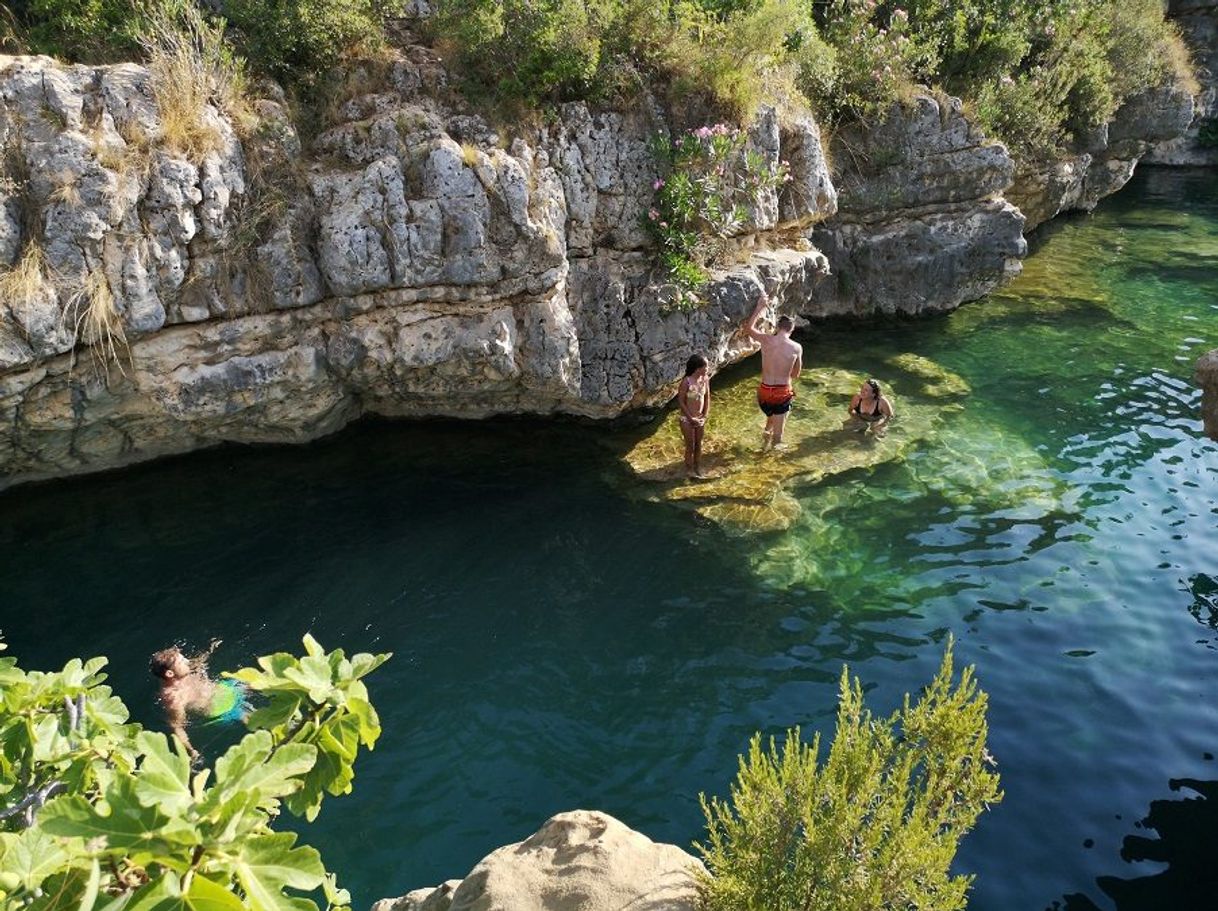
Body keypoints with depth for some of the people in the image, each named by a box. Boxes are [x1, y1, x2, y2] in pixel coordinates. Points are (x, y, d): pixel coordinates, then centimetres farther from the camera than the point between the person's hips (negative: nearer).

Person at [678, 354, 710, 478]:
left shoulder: (705, 379, -7)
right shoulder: (686, 382, -24)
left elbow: (707, 397, 4)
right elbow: (681, 402, -17)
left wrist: (705, 415, -3)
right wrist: (691, 418, -14)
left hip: (700, 419, 5)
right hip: (687, 419, -5)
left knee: (698, 444, 19)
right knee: (690, 446, 8)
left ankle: (698, 467, 36)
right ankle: (689, 469, 27)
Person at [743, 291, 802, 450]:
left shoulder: (765, 340, -8)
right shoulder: (797, 347, -8)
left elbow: (748, 328, 13)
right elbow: (796, 375, 6)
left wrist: (759, 307, 17)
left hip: (765, 391, 2)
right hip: (783, 393, -2)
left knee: (771, 417, 34)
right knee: (777, 435, 12)